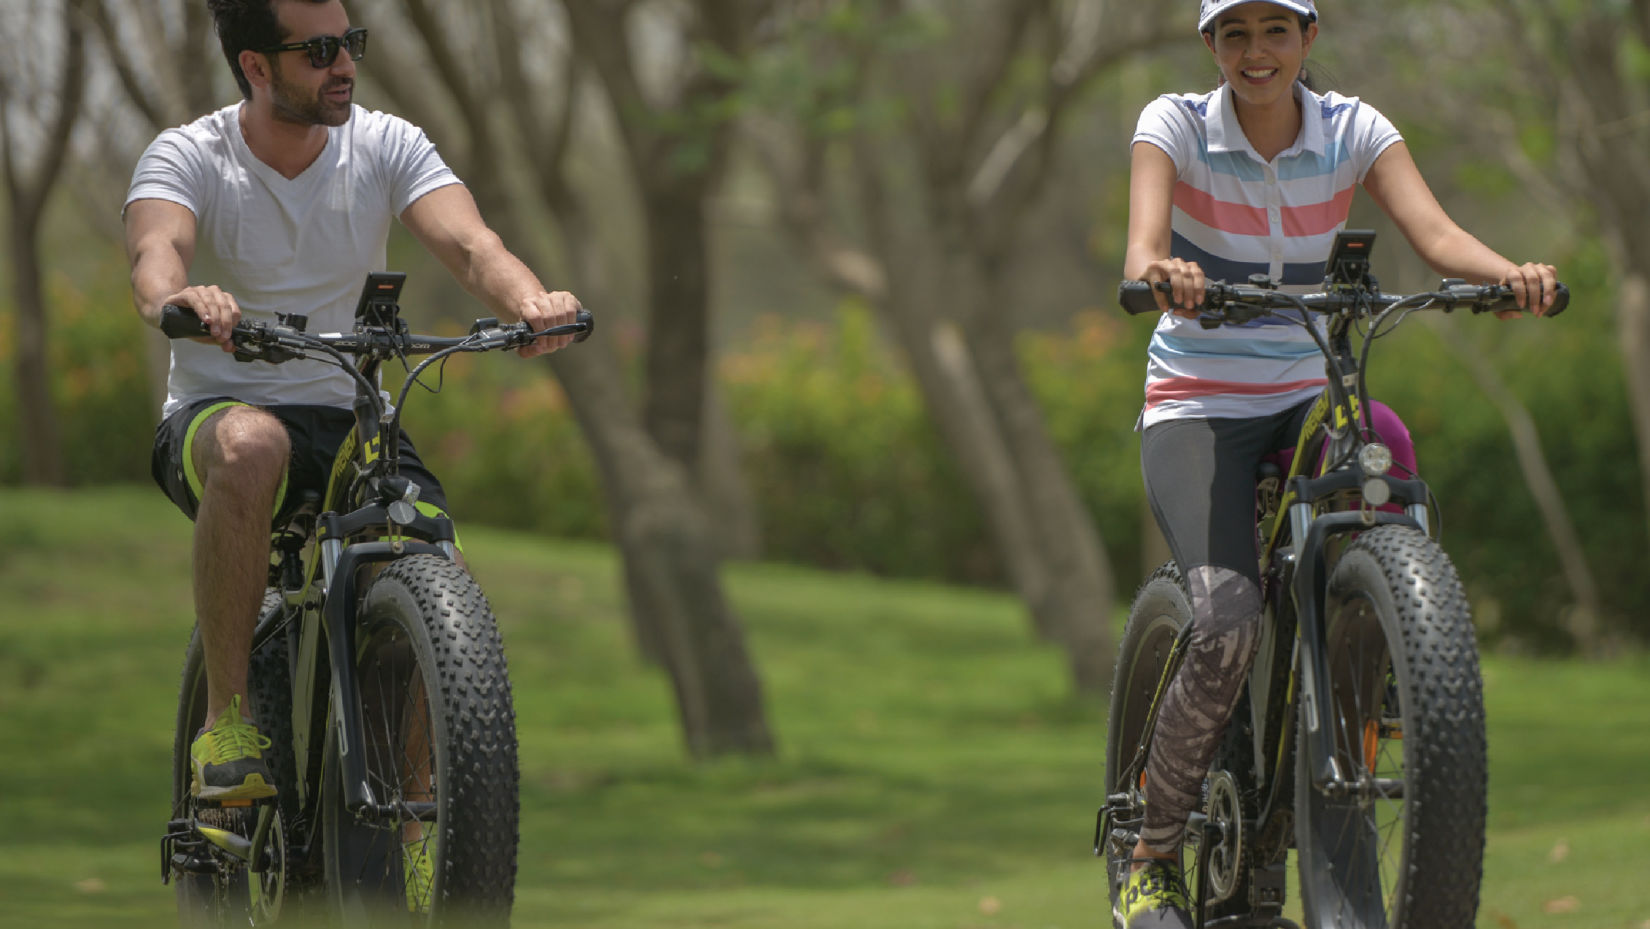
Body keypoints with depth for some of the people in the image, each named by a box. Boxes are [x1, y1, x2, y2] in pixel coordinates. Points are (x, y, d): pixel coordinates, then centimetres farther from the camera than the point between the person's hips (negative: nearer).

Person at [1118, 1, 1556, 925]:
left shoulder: (1354, 131, -2)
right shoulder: (1176, 126, -8)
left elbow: (1435, 232, -17)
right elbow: (1143, 242, -26)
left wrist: (1511, 272, -39)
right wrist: (1159, 271, -51)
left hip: (1306, 397, 4)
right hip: (1196, 406, -4)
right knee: (1227, 624, -25)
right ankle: (1153, 855, -7)